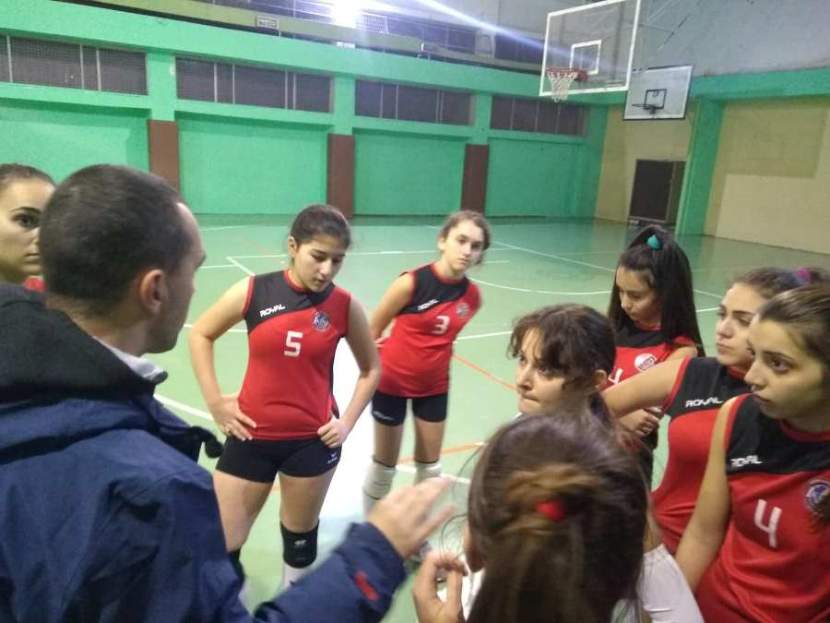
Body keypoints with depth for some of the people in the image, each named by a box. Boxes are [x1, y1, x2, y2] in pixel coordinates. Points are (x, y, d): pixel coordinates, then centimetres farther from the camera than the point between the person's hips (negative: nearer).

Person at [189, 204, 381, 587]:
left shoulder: (345, 306, -8)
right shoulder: (253, 292, -10)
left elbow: (371, 368, 7)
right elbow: (200, 335, 5)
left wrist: (348, 422, -1)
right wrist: (214, 402, 0)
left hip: (313, 440, 0)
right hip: (252, 435, 0)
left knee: (300, 536, 20)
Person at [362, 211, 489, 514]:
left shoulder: (473, 296, -10)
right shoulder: (412, 283, -24)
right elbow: (372, 332, -12)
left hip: (434, 386, 4)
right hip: (392, 382, -4)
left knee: (430, 465, 16)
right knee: (385, 463, 12)